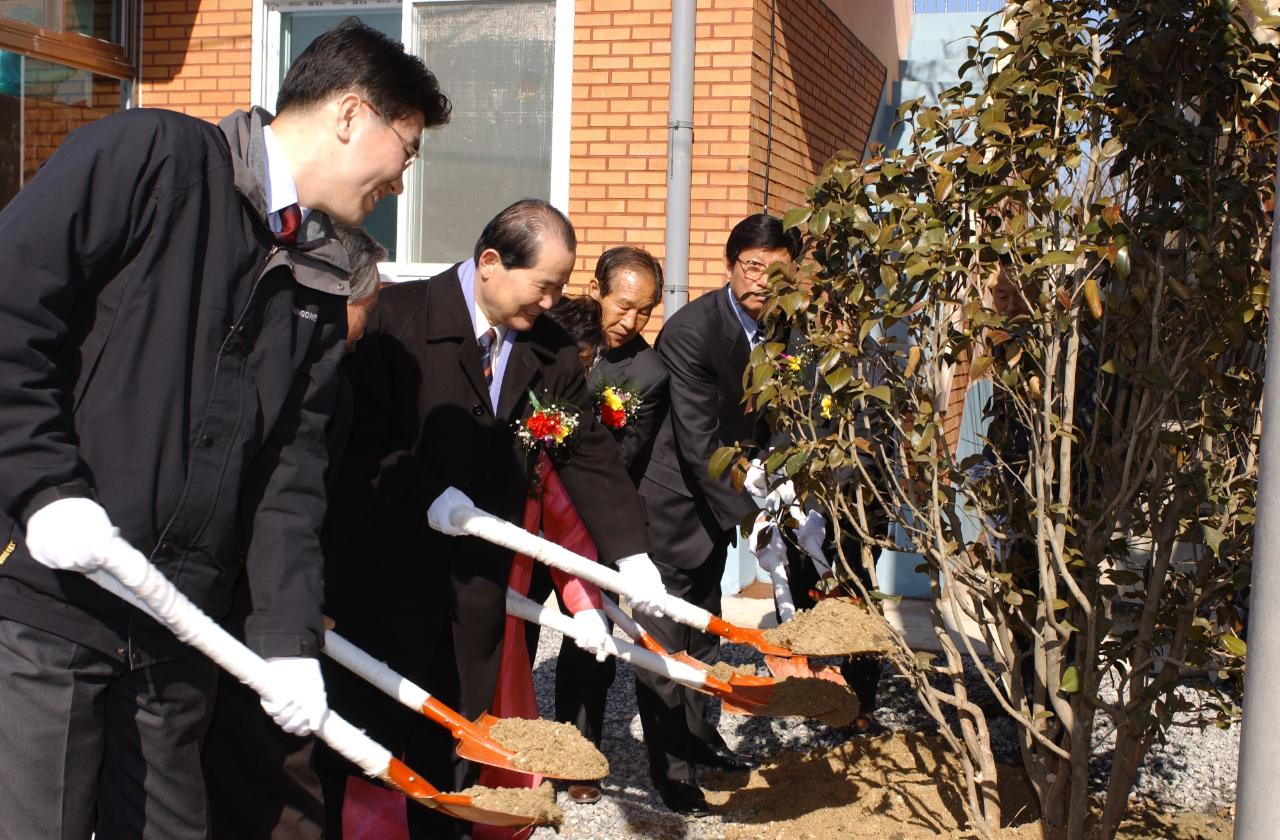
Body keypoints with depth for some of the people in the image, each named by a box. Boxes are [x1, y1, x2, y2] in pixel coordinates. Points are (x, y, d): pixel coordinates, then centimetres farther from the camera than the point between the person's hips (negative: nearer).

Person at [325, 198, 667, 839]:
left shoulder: (552, 352, 2)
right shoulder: (399, 317, -12)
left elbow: (588, 454, 3)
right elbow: (356, 433, -14)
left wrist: (632, 555, -5)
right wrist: (425, 492, -23)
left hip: (479, 579, 4)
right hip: (386, 568, -4)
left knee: (456, 736, 13)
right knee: (373, 729, 5)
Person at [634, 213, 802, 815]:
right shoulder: (691, 330, -25)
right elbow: (698, 442, -27)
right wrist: (748, 515, -30)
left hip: (714, 493, 8)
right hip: (669, 497, -8)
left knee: (703, 619, 20)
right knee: (664, 630, -2)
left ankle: (697, 733, 36)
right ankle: (670, 766, 9)